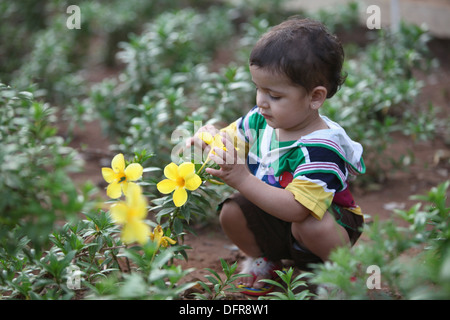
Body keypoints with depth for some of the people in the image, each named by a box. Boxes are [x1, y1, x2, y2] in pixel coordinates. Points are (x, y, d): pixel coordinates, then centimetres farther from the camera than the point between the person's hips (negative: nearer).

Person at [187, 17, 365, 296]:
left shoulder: (320, 147, -34)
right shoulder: (261, 120, -10)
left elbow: (295, 207, -41)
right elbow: (232, 136, 7)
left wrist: (242, 180, -45)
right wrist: (210, 137, -19)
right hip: (272, 220, 6)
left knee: (309, 225, -37)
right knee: (232, 213, -17)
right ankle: (263, 260, 13)